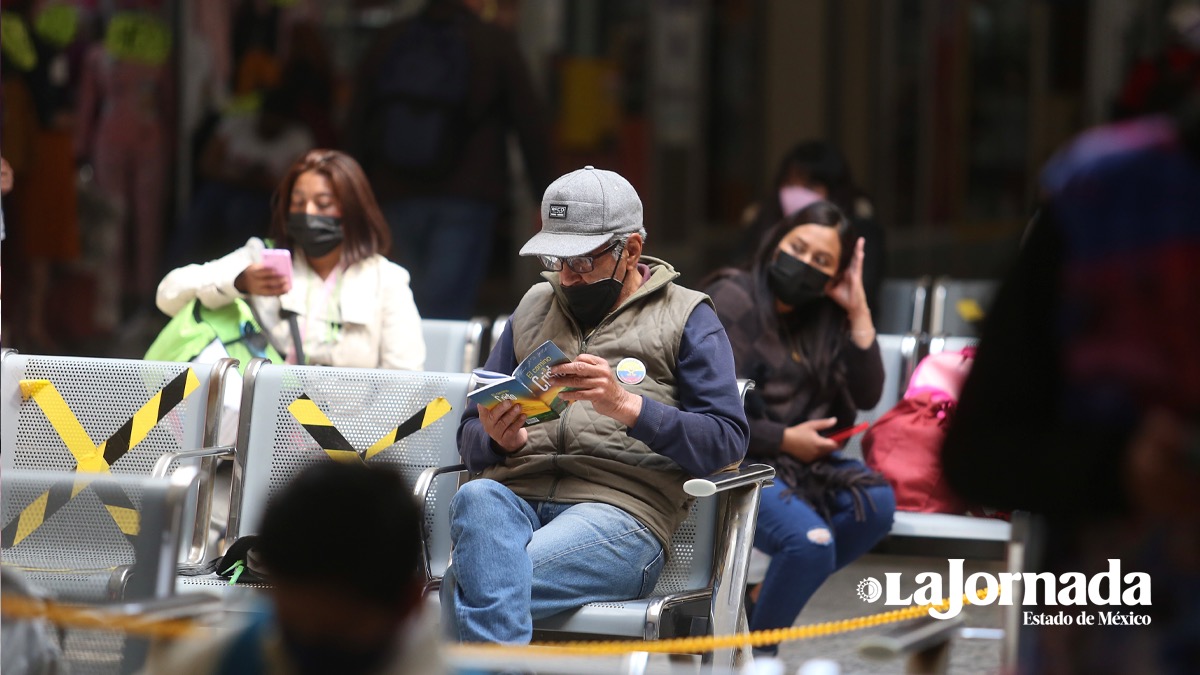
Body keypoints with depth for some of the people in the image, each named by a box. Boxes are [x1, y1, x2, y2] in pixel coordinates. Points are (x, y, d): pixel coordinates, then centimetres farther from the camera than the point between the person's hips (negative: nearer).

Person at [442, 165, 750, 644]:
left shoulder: (685, 316, 14)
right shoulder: (535, 307, 28)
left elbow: (726, 442, -1)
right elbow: (470, 437, 25)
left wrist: (627, 406, -15)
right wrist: (500, 439, -1)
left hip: (619, 508, -4)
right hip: (514, 497, 4)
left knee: (470, 588, -34)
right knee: (476, 498, -36)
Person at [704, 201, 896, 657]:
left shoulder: (824, 316, 11)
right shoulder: (732, 303, -9)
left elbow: (867, 396, 2)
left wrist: (858, 312, -3)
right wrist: (785, 439, -14)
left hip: (801, 456, 7)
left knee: (876, 503, -21)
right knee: (811, 541, -30)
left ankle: (765, 603, -6)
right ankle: (753, 652, -6)